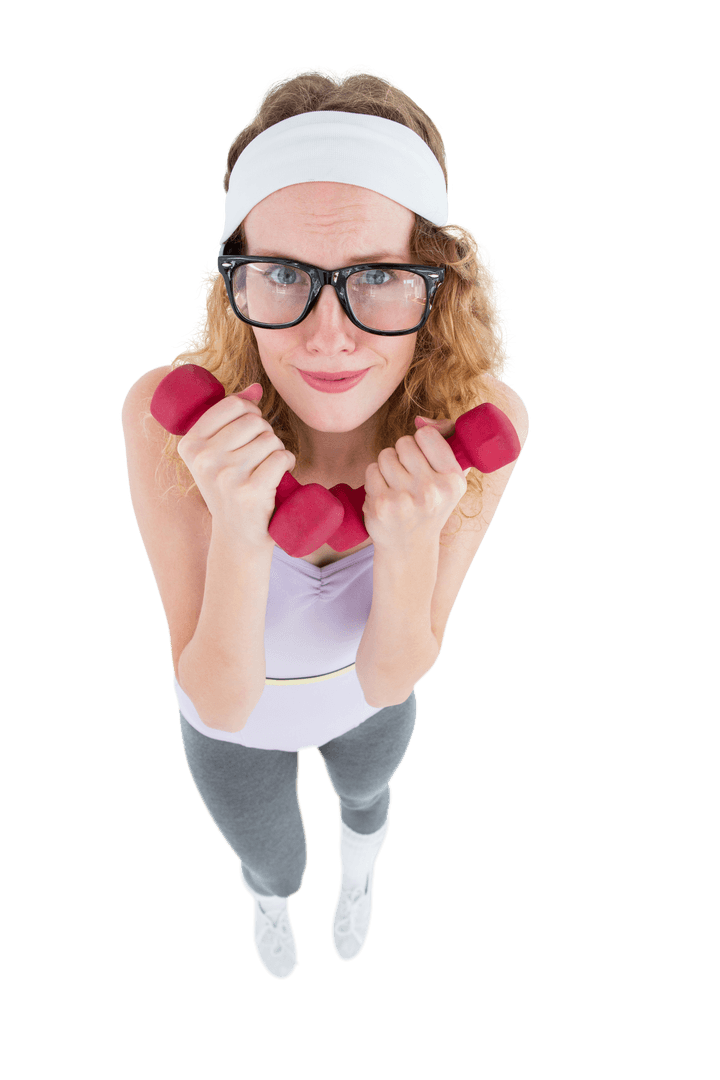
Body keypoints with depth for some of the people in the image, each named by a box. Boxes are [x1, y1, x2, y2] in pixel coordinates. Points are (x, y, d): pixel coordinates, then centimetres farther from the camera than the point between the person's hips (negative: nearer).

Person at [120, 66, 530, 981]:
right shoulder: (171, 417, -39)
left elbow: (389, 677, -26)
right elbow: (222, 702, -32)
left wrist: (414, 545, -47)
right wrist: (238, 533, -51)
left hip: (369, 687, 2)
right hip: (235, 703, -1)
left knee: (364, 791, 37)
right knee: (274, 866, 30)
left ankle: (358, 872, 77)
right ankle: (268, 898, 72)